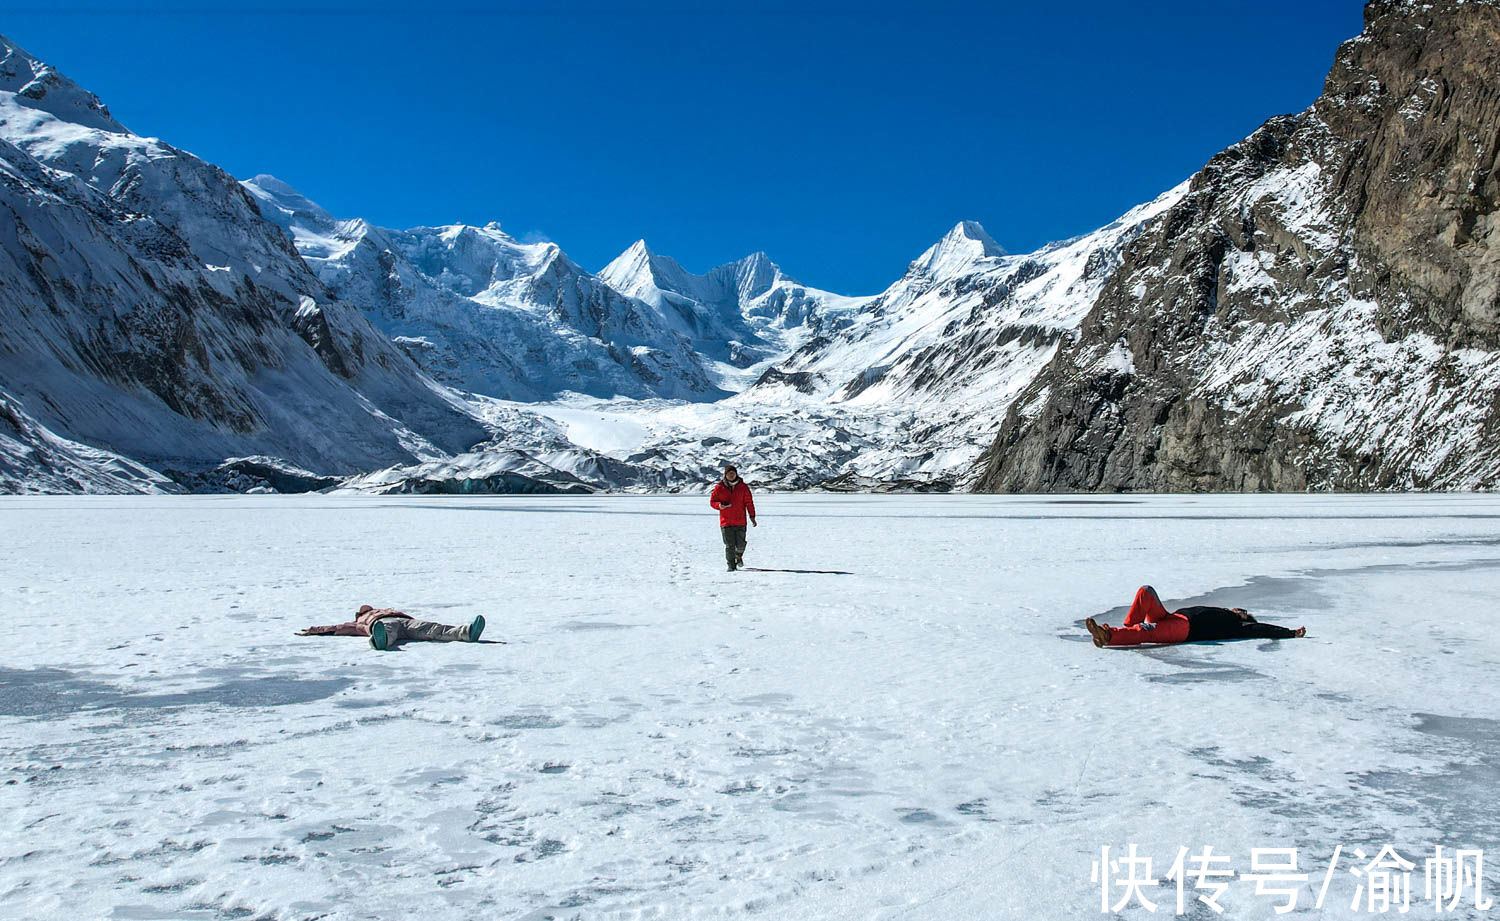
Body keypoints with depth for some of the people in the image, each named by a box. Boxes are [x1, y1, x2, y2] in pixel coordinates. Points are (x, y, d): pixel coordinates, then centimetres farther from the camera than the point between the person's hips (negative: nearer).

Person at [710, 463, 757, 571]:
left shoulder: (743, 487, 4)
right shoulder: (719, 487, 1)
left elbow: (749, 502, 7)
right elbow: (712, 501, 7)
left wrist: (752, 517, 2)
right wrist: (719, 505, -15)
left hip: (740, 521, 1)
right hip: (726, 522, -1)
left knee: (740, 545, 3)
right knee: (729, 545, -3)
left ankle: (739, 556, 35)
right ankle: (731, 565, 9)